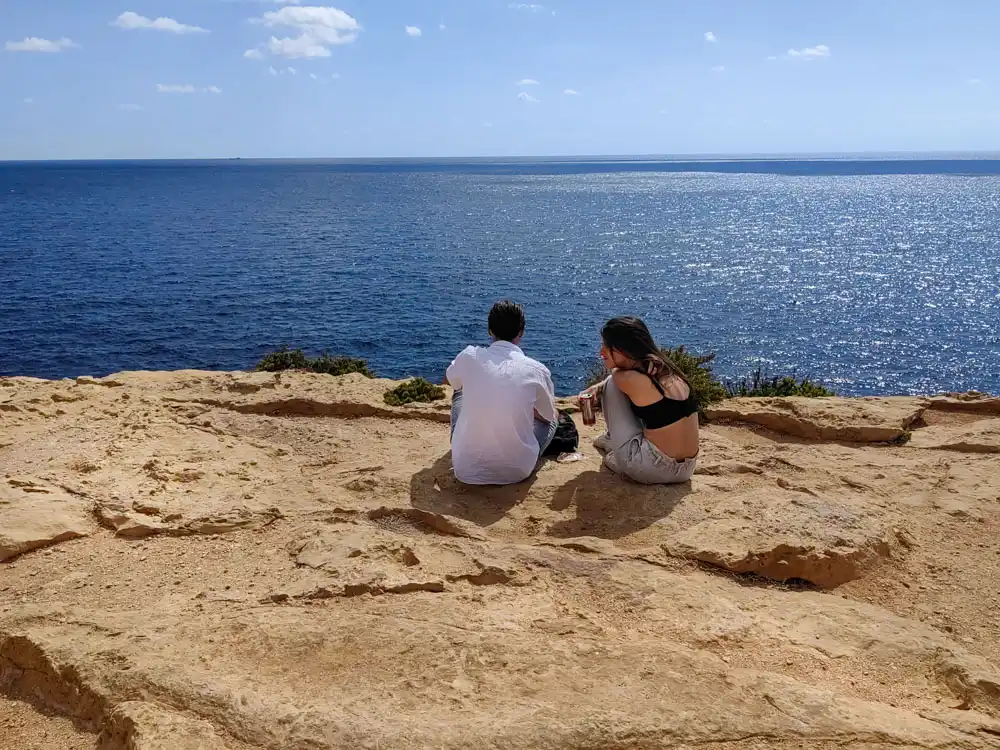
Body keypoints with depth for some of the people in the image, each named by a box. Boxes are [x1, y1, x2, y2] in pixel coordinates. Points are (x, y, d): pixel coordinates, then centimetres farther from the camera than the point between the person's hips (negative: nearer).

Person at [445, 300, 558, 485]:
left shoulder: (469, 356, -5)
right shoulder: (537, 370, -8)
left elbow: (448, 381, 21)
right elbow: (550, 416, 13)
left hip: (466, 470, 1)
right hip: (517, 471, -1)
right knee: (553, 416, 26)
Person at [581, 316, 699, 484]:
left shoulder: (631, 380, -16)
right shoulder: (666, 370, 6)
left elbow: (616, 373, 10)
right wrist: (598, 387, 15)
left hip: (652, 470, -7)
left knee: (612, 384, 7)